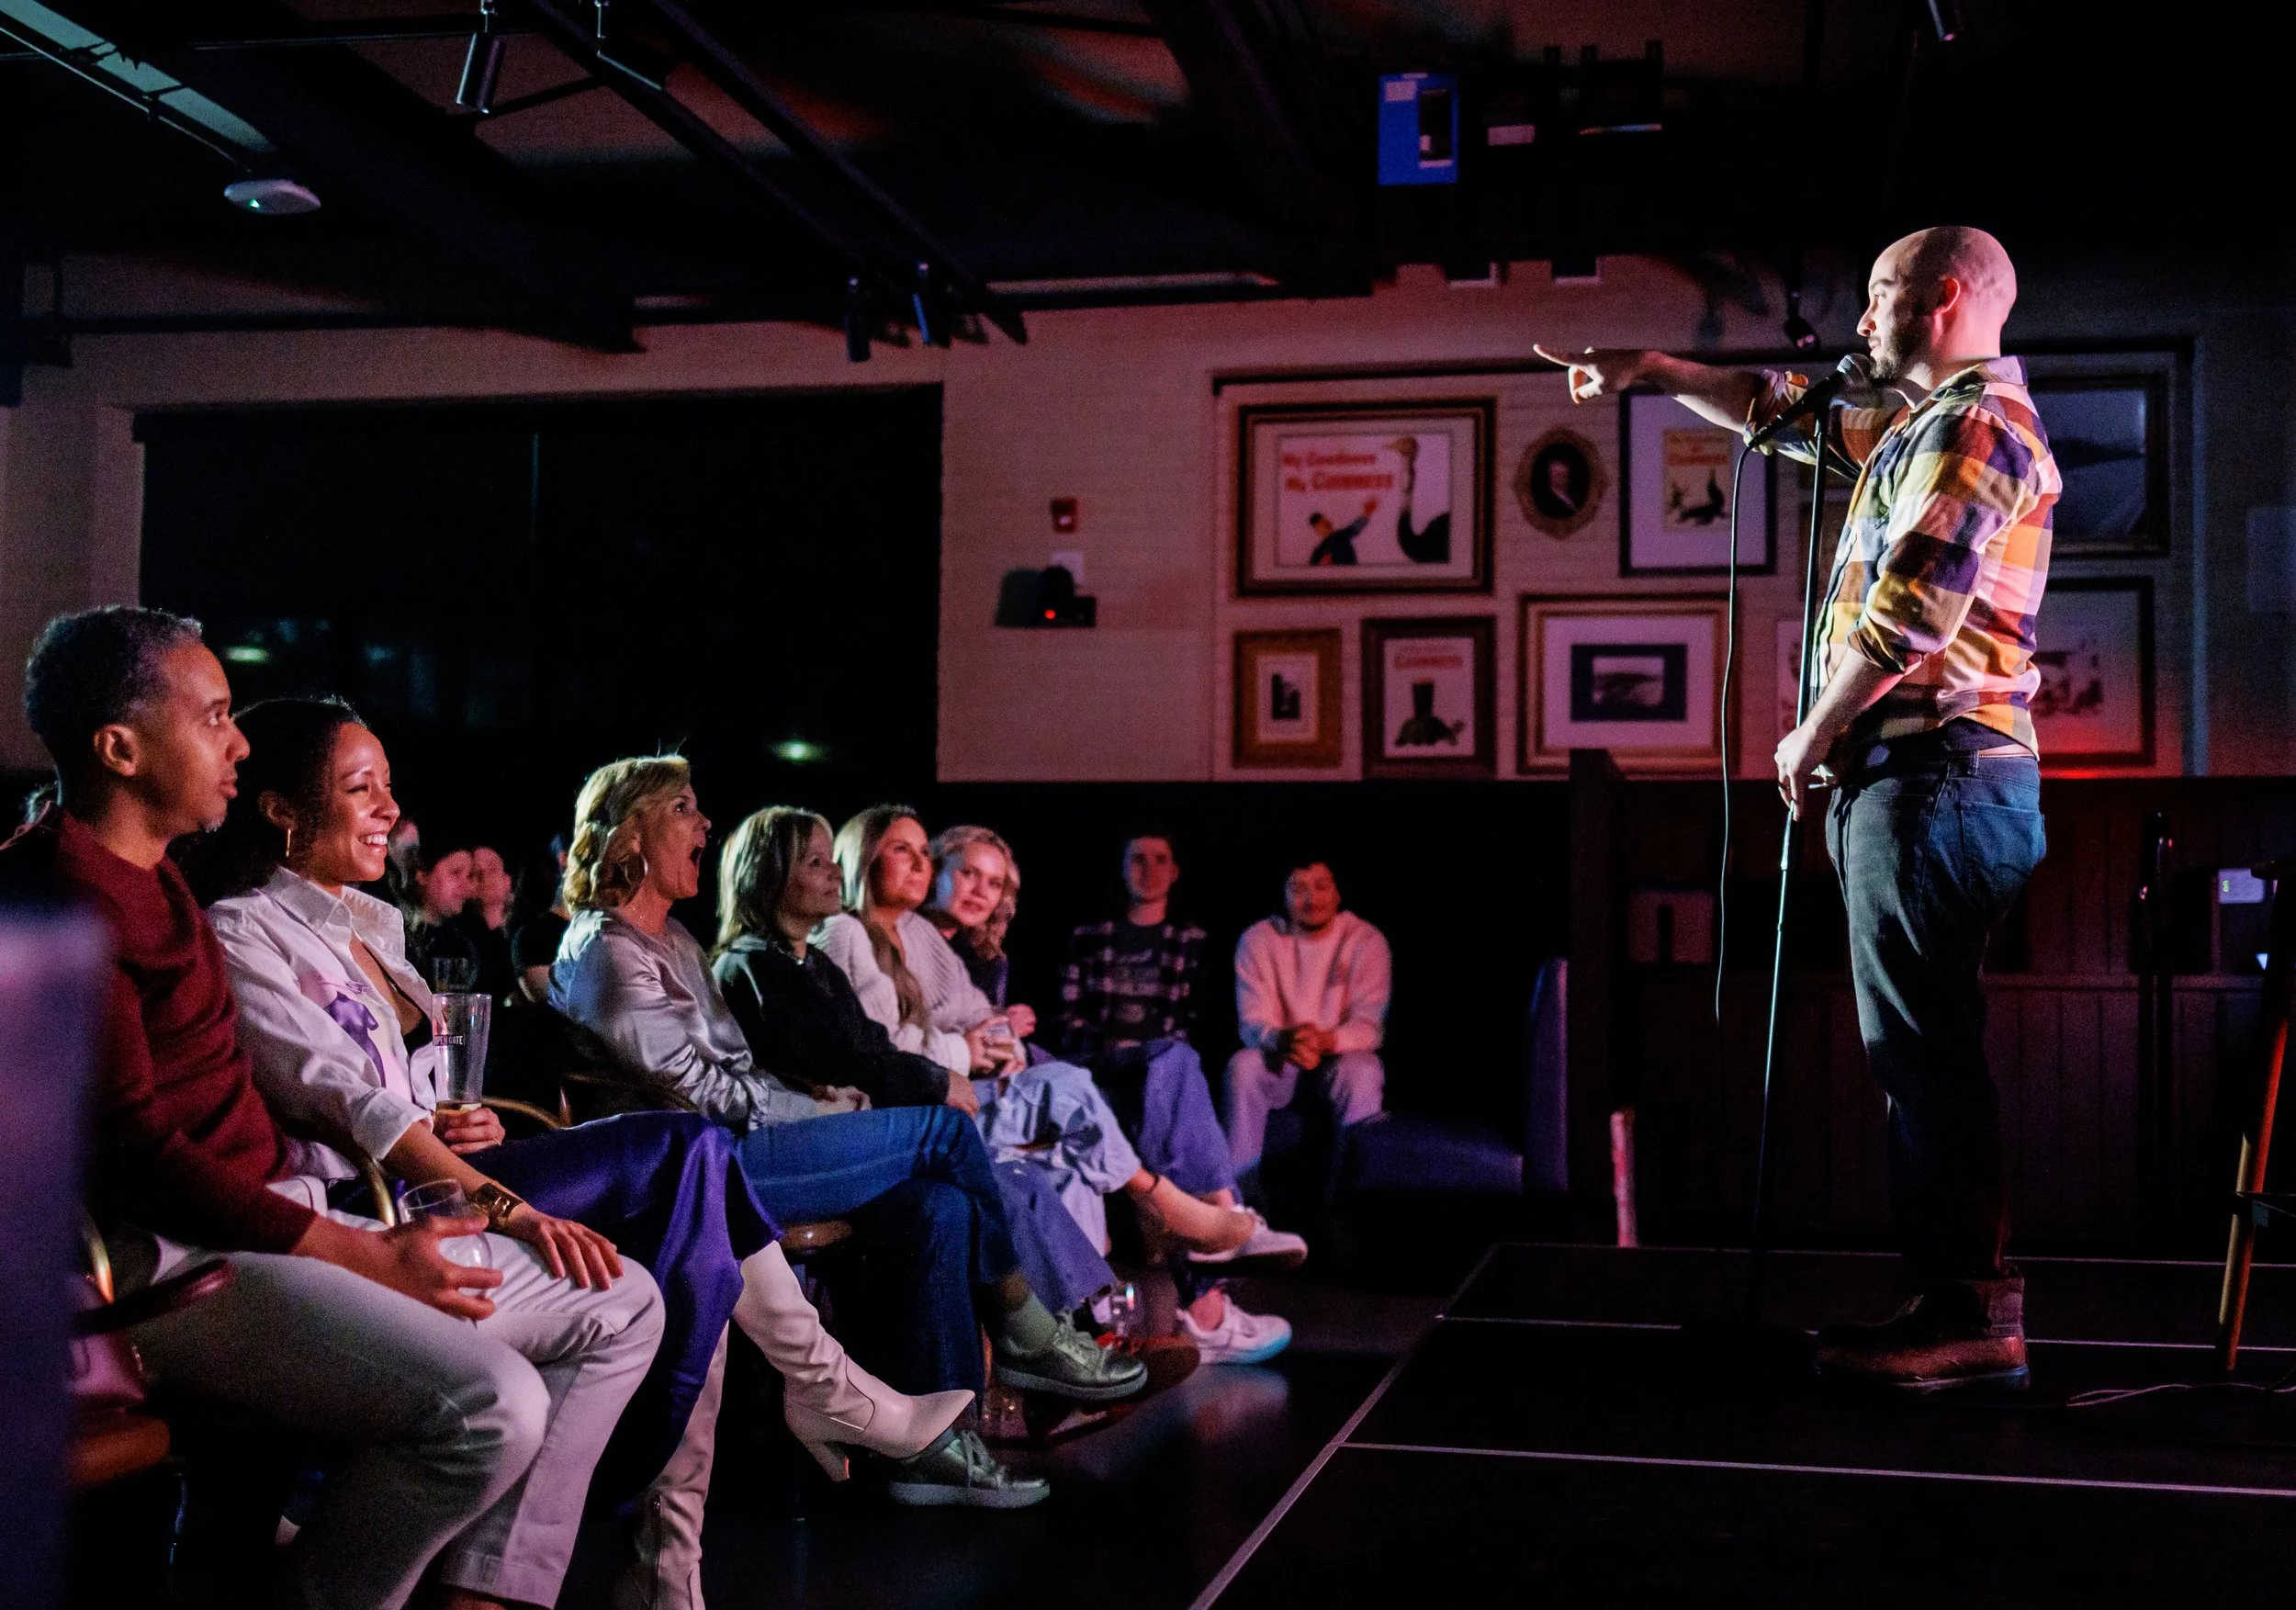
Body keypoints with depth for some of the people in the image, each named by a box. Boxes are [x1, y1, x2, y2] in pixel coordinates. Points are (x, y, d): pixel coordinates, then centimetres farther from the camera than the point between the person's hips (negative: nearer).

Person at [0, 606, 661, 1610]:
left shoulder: (147, 878, 20)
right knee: (489, 1405, -31)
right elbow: (134, 1152, -19)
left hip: (278, 1216, 11)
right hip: (167, 1256, -10)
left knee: (622, 1308, 7)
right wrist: (365, 1256, -17)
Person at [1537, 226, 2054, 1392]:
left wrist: (1814, 735, -8)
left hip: (1935, 774, -10)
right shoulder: (1916, 421, 21)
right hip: (1902, 775, 10)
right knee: (1914, 1046, 9)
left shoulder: (1977, 422, -10)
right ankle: (1949, 1302, 13)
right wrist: (1652, 372, 32)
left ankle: (1973, 1318, -6)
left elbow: (1907, 615, -18)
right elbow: (1783, 412, 35)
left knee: (1925, 1047, -10)